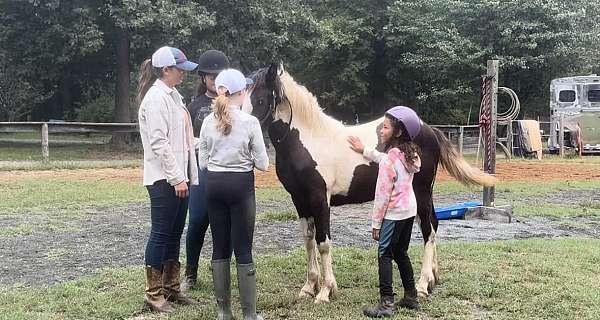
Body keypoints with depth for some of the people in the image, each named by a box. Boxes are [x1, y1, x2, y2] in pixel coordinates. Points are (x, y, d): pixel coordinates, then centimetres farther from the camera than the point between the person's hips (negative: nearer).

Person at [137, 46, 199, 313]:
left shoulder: (173, 96, 15)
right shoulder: (156, 98, -14)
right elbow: (159, 143, -20)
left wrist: (186, 176, 15)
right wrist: (177, 178, -20)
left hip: (179, 177, 9)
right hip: (164, 179, -9)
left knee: (174, 235, 14)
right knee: (160, 234, -1)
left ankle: (171, 288, 24)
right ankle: (153, 293, 10)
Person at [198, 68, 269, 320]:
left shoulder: (208, 122, 0)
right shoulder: (250, 122, -11)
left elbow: (203, 162, 5)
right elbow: (262, 164, -8)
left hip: (214, 183, 4)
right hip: (241, 185, -4)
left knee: (220, 248, 11)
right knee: (243, 250, 2)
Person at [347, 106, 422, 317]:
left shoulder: (390, 160, -20)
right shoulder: (410, 154, 5)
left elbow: (383, 195, -18)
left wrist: (376, 223, -11)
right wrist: (365, 151, 32)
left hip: (393, 213, -8)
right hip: (410, 210, 9)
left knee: (384, 255, -2)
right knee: (401, 253, 19)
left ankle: (386, 304, -4)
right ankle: (411, 297, 26)